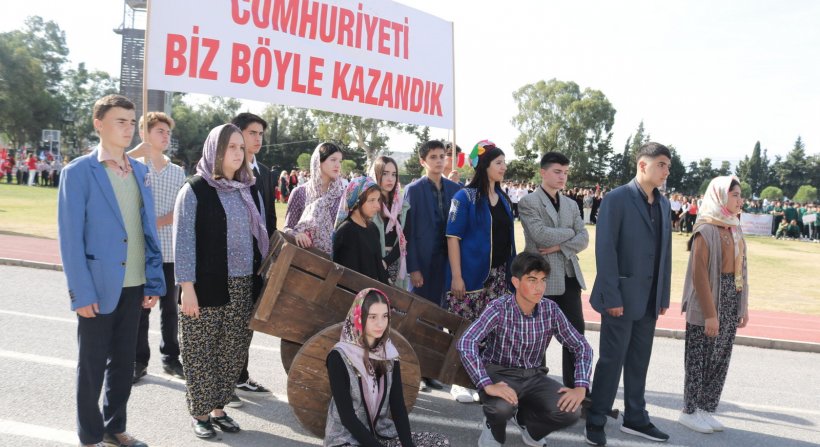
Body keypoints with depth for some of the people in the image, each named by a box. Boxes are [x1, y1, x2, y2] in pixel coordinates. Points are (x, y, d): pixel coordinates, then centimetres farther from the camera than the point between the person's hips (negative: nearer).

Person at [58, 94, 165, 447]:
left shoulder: (139, 170, 8)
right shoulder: (78, 172, -8)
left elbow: (148, 230, 9)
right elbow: (70, 238, -10)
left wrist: (154, 282, 5)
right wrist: (81, 293, -15)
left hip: (134, 285, 5)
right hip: (99, 286, -5)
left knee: (124, 362, 15)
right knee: (92, 365, 9)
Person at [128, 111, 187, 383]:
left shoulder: (178, 172, 8)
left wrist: (154, 224, -13)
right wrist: (141, 149, -21)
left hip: (170, 251, 3)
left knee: (170, 308, 10)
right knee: (140, 308, 5)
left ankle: (171, 358, 21)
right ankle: (139, 360, 16)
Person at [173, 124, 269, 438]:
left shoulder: (249, 190, 9)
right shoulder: (195, 189, -6)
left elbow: (260, 236, 14)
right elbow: (184, 241, -9)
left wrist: (264, 279, 10)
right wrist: (187, 287, -13)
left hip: (244, 286, 5)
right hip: (207, 285, -5)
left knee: (234, 351, 10)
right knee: (202, 352, 6)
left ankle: (218, 408, 27)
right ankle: (200, 413, 22)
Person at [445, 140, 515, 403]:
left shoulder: (503, 199, 13)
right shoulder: (465, 197, -6)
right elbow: (453, 238, -10)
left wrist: (510, 271, 12)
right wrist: (456, 276, -16)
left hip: (499, 275, 6)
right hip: (472, 275, -6)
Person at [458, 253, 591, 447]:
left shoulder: (551, 310, -9)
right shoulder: (499, 309, -21)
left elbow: (582, 347, -1)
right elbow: (466, 344, -33)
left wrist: (580, 387, -16)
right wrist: (487, 385, -41)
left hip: (533, 376, 4)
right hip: (500, 374, -4)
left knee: (569, 412, -20)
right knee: (503, 407, -36)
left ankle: (525, 419, 14)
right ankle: (493, 429, 4)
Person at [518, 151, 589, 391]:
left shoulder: (571, 204, 15)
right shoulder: (528, 203, -5)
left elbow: (584, 239, 5)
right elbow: (541, 235, -18)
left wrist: (559, 246, -11)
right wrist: (569, 232, -5)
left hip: (570, 276, 6)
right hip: (543, 278, -6)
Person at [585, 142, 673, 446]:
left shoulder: (663, 204, 11)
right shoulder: (617, 199, -10)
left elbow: (664, 252, 12)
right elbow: (605, 249, -15)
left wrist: (663, 296, 9)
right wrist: (611, 296, -18)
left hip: (649, 300, 6)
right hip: (622, 296, -6)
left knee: (639, 361, 15)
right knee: (612, 360, 2)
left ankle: (635, 418, 28)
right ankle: (596, 421, 16)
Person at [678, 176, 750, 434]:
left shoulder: (735, 229, 10)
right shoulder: (707, 230, -13)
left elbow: (740, 270, 14)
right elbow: (699, 275, -16)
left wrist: (744, 306, 13)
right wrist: (709, 314, -18)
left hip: (731, 303, 8)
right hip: (707, 303, -7)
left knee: (720, 359, 12)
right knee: (700, 358, 2)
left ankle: (706, 409, 24)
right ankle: (689, 412, 15)